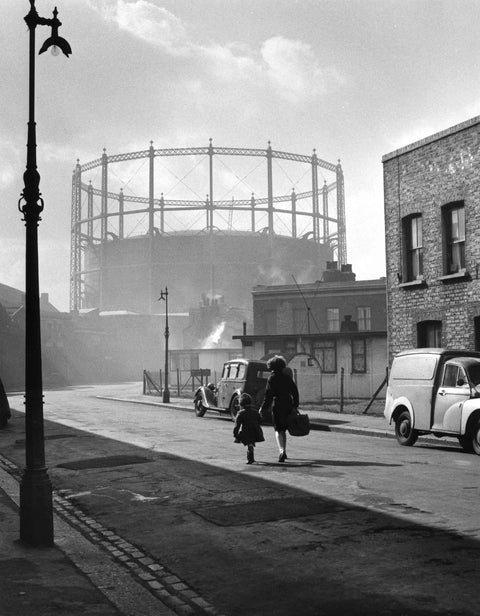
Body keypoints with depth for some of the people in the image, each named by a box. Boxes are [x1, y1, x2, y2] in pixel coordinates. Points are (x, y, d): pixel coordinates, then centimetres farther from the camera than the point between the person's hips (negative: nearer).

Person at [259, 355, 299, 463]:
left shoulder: (272, 378, -8)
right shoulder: (287, 377, 8)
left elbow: (268, 394, -10)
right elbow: (295, 391, 5)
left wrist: (263, 408, -5)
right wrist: (295, 406, 8)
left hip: (278, 405, -5)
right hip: (288, 405, 5)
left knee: (278, 430, -2)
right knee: (283, 429, 18)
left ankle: (281, 451, -21)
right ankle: (283, 452, 24)